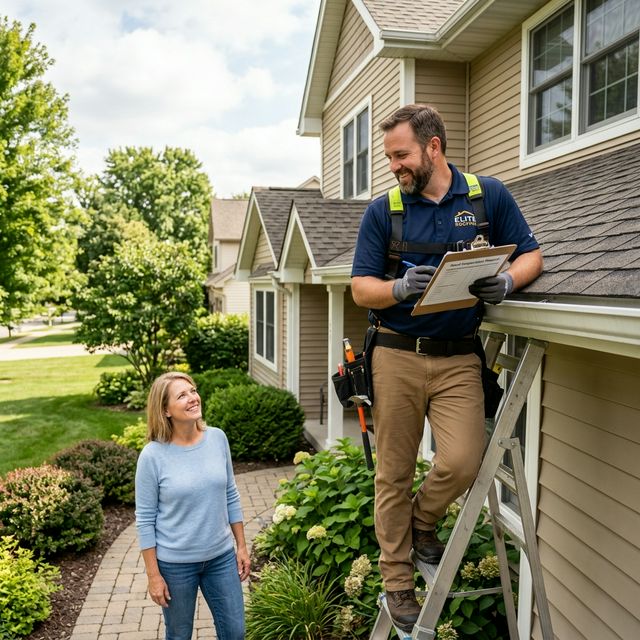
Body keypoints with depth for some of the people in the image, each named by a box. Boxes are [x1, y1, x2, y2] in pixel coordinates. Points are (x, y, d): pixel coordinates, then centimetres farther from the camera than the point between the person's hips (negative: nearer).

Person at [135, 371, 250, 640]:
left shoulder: (218, 438, -6)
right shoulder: (153, 455, -17)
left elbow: (231, 497, 4)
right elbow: (145, 519, -10)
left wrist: (242, 546, 6)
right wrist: (153, 575, -9)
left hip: (221, 556, 3)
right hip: (175, 563, -3)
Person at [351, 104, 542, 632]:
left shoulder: (489, 196, 5)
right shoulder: (381, 211, 4)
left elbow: (530, 254, 8)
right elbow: (361, 289, 2)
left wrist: (507, 281, -15)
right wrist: (400, 288, -20)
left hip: (458, 359, 0)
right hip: (397, 355, 0)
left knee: (463, 462, -15)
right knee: (394, 473, 6)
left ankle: (422, 522, 20)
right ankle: (397, 583, 24)